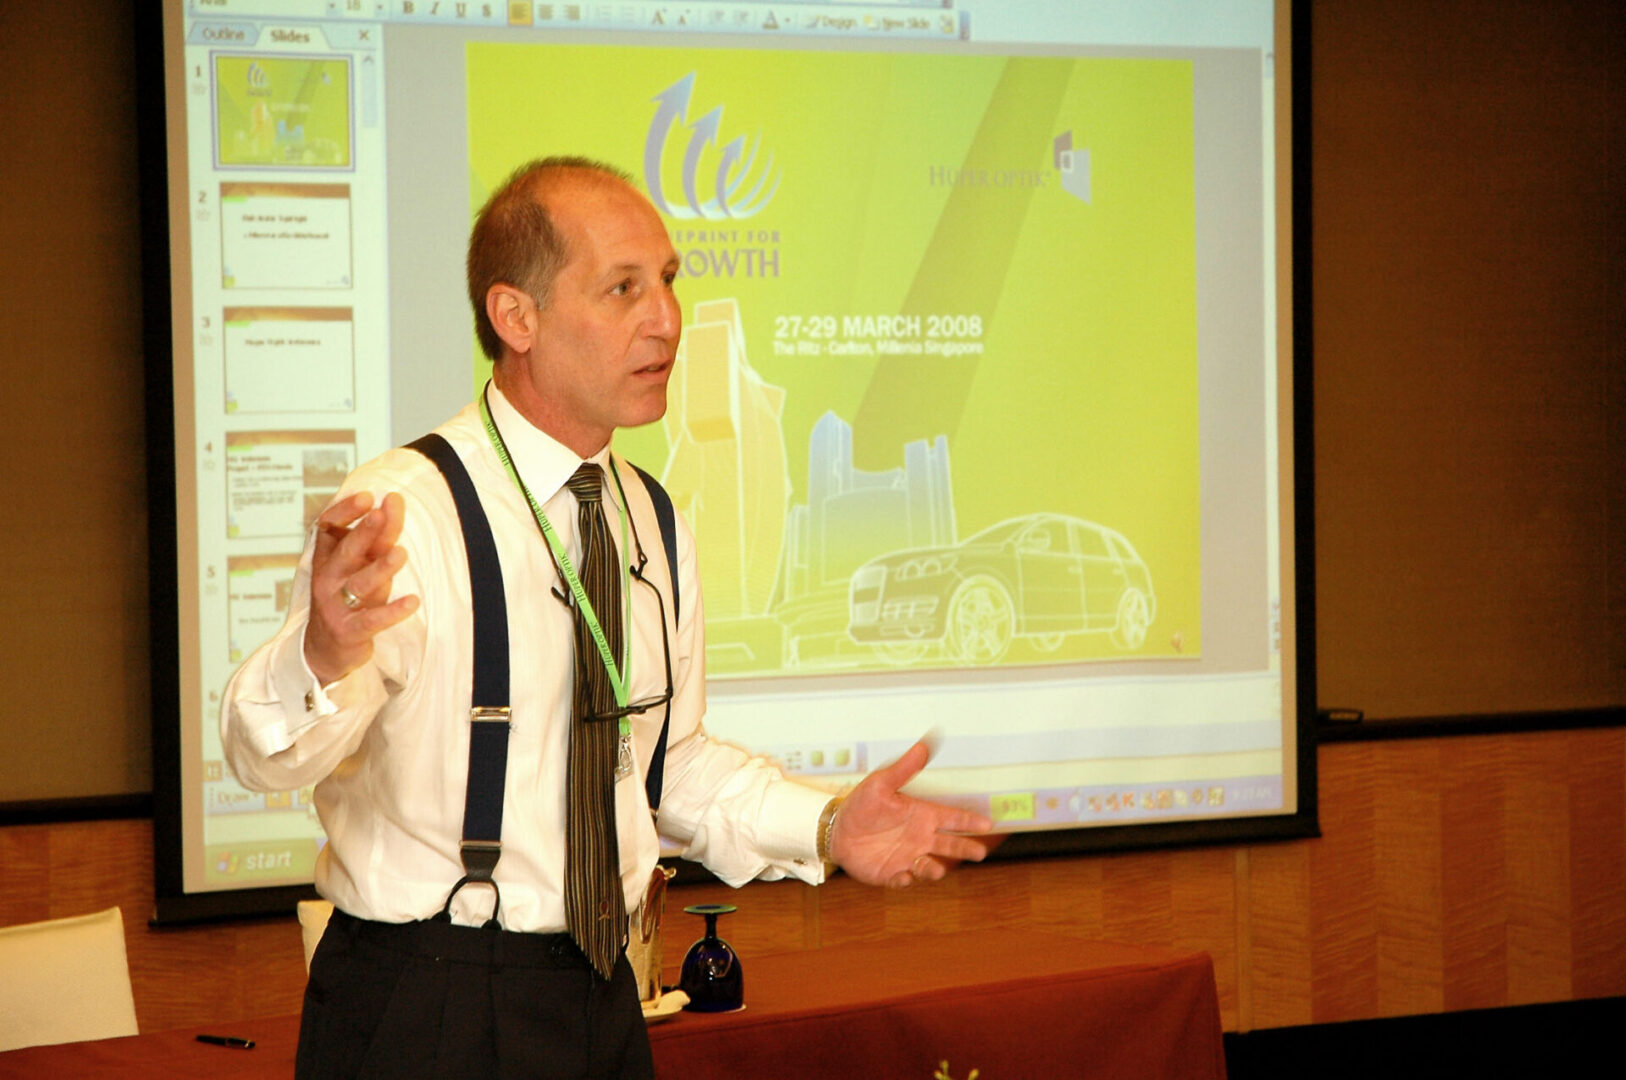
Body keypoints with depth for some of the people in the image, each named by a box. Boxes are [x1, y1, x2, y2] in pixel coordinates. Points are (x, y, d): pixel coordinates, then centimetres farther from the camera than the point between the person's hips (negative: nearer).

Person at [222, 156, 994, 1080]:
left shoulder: (657, 531, 8)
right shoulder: (400, 514, -16)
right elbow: (266, 756, -28)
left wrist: (826, 827, 3)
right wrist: (321, 656, -50)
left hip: (603, 1003, 6)